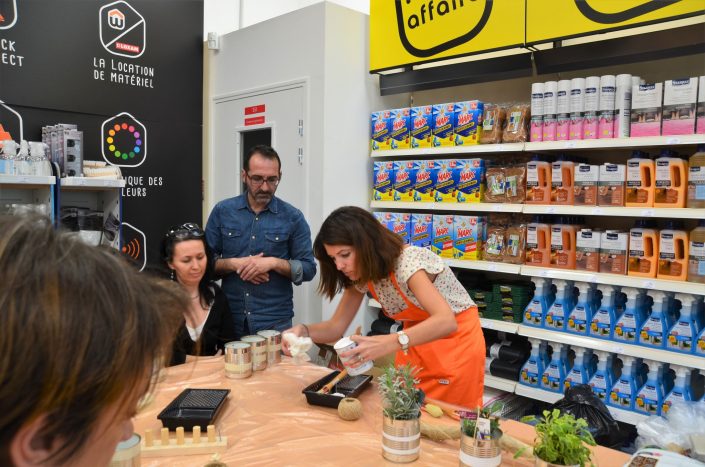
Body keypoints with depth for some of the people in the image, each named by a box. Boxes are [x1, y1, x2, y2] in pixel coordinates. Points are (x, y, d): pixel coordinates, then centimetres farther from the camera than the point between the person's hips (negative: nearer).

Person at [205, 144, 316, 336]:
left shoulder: (293, 217, -3)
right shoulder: (222, 211, 2)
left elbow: (308, 269, -3)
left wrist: (274, 263, -17)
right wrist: (234, 264, -14)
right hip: (229, 319, 2)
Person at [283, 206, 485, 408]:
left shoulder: (408, 262, -29)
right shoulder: (363, 274, -7)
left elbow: (446, 321, -42)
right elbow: (337, 326, -2)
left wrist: (387, 344, -53)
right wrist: (303, 330, -22)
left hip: (456, 340, -6)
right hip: (418, 340, 6)